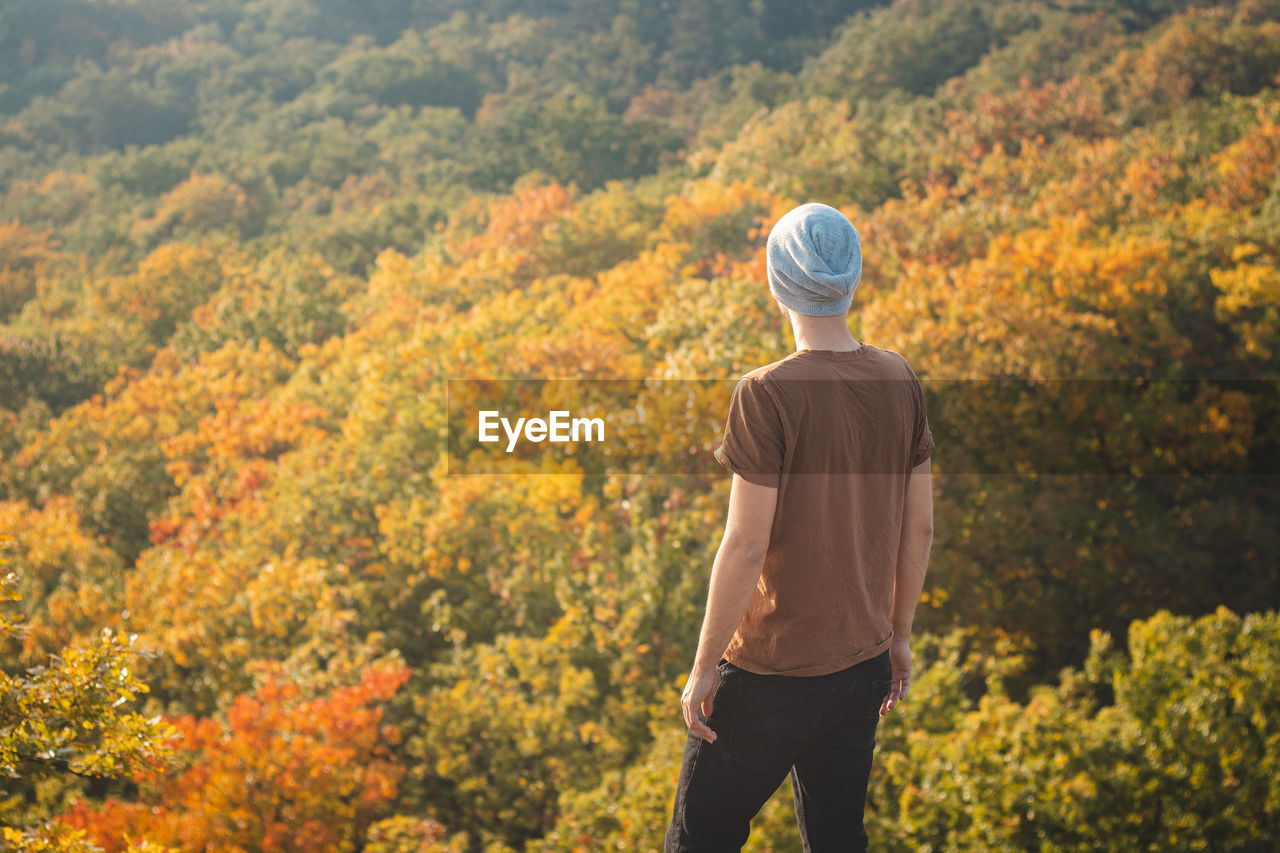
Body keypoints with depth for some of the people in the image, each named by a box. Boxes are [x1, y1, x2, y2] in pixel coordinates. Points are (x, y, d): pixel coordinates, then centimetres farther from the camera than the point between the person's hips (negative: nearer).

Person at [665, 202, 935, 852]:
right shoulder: (900, 382, -1)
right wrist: (899, 634, 19)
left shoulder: (767, 394, -19)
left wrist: (704, 668, -9)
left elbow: (746, 547, -19)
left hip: (771, 675, -6)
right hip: (864, 662, 6)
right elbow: (920, 526, 6)